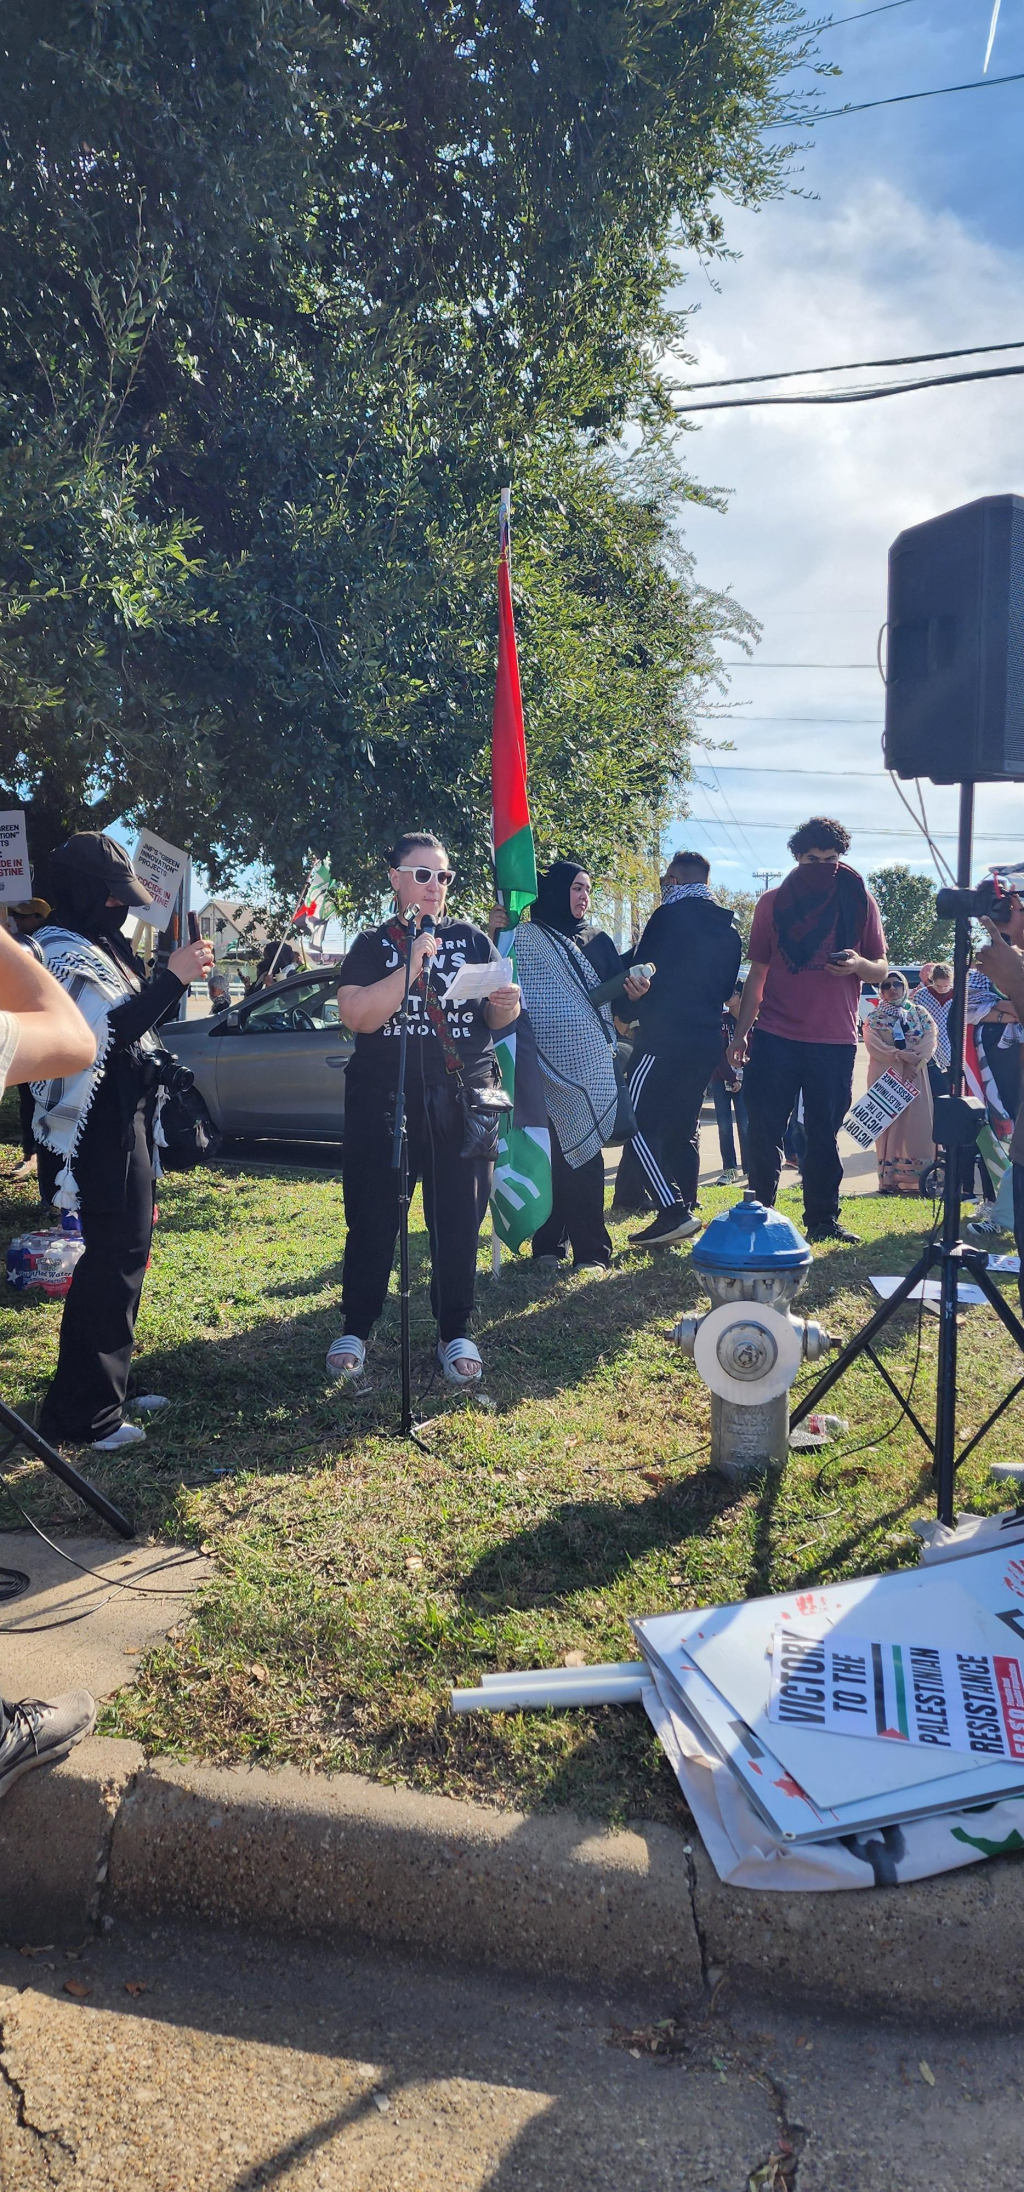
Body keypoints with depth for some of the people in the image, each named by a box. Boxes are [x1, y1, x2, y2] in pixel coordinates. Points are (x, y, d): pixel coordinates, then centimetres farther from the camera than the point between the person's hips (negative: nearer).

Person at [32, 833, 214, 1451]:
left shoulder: (101, 948, 15)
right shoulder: (65, 953, -15)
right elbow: (108, 1032, -27)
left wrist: (180, 978, 10)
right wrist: (171, 979, -26)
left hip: (125, 1118, 10)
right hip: (100, 1127, -10)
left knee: (121, 1251, 15)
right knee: (116, 1256, -9)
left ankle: (108, 1387, 26)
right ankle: (85, 1415, -2)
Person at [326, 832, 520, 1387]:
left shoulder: (472, 939, 12)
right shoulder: (373, 945, 5)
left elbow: (495, 1019, 12)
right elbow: (357, 1015, -11)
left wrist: (506, 1005, -12)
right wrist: (411, 966, -19)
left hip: (459, 1101, 2)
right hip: (384, 1099, -1)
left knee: (458, 1220, 4)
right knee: (373, 1217, 2)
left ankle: (455, 1333, 15)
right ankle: (354, 1330, 15)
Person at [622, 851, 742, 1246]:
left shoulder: (669, 916, -7)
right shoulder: (729, 929, 14)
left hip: (665, 1038, -8)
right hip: (707, 1040, 8)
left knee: (639, 1123, -6)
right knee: (683, 1127, 16)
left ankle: (674, 1212, -17)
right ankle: (686, 1210, 16)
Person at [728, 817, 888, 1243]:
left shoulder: (859, 901, 5)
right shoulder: (773, 903, 7)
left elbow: (881, 968, 7)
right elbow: (758, 972, 11)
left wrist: (858, 964, -17)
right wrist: (742, 1031, 6)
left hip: (835, 1040, 0)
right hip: (775, 1036, 0)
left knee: (824, 1135, 4)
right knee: (763, 1132, -2)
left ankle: (823, 1220, 13)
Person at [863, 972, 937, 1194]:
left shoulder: (919, 1013, 12)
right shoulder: (873, 1018, 7)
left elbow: (930, 1040, 0)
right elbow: (874, 1046, -8)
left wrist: (915, 1062, -15)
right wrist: (904, 1055, -18)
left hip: (915, 1076, 2)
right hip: (885, 1076, -2)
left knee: (917, 1124, -3)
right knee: (888, 1126, -4)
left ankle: (917, 1178, -1)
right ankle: (889, 1178, -5)